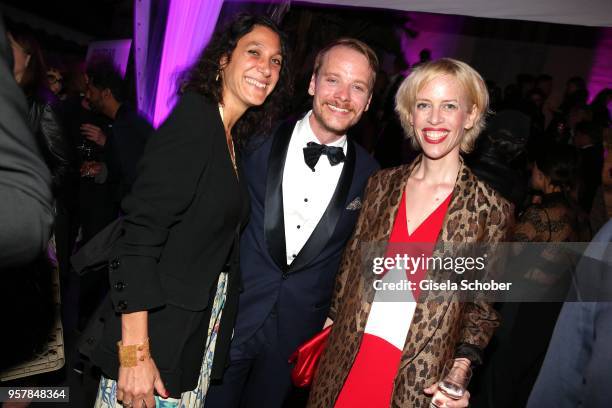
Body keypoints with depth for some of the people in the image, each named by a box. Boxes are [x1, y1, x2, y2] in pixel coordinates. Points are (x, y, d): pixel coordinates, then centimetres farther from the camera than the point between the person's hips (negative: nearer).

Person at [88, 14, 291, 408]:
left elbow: (216, 241, 11)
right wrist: (134, 352, -24)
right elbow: (138, 239, -21)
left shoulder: (231, 142, 10)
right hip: (156, 338, -8)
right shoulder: (193, 121, -14)